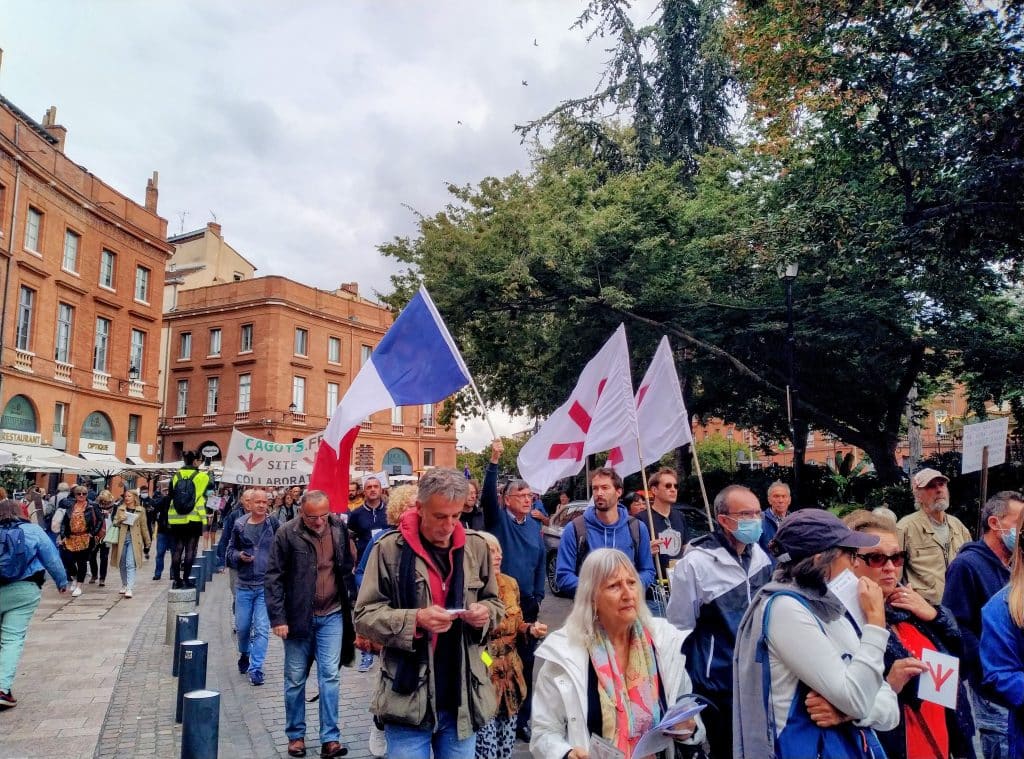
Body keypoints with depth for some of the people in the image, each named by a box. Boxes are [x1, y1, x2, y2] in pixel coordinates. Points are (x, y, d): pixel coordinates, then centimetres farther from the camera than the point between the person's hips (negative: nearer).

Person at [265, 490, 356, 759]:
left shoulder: (339, 529, -2)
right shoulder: (286, 533, -11)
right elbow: (273, 578, -7)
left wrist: (349, 607, 9)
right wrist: (277, 617, -12)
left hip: (332, 616, 1)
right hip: (298, 616, -1)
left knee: (330, 676, 0)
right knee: (295, 680, 10)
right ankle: (296, 735, 26)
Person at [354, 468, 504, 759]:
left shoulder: (476, 547, 3)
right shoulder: (390, 548, -9)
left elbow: (495, 603, 15)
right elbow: (364, 615, -7)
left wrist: (486, 613, -8)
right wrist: (415, 620, -22)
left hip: (463, 698, 4)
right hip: (408, 699, -3)